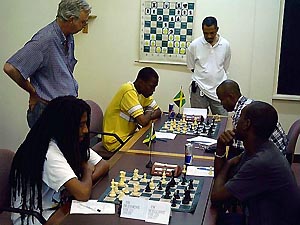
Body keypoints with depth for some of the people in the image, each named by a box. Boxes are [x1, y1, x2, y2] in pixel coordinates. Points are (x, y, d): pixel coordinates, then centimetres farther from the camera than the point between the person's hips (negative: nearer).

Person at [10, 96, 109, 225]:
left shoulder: (72, 143, -1)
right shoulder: (49, 153, -27)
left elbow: (103, 165, 4)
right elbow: (83, 194, -32)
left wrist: (84, 183, -16)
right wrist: (87, 170, -11)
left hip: (59, 208, 8)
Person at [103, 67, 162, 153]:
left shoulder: (144, 91, 4)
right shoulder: (129, 92, -23)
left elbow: (158, 111, 10)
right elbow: (143, 121, -29)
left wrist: (147, 117, -11)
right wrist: (149, 113, -7)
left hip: (129, 135, 8)